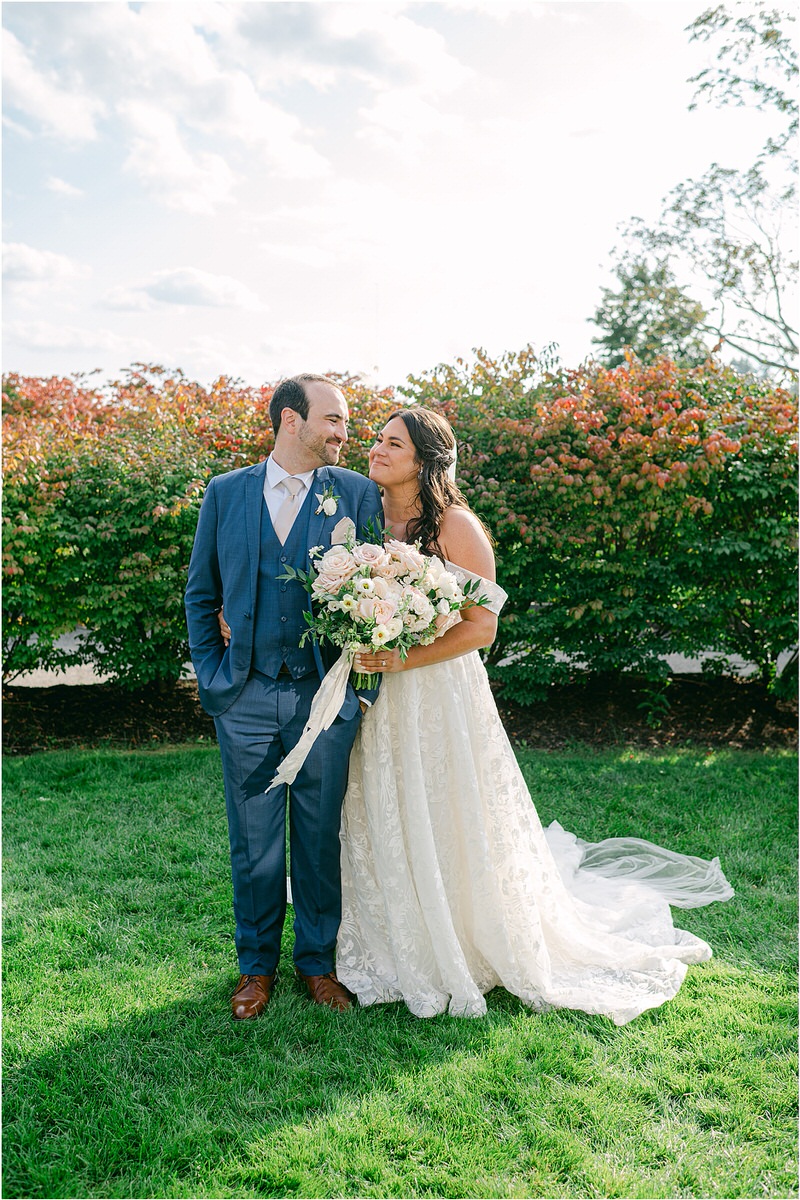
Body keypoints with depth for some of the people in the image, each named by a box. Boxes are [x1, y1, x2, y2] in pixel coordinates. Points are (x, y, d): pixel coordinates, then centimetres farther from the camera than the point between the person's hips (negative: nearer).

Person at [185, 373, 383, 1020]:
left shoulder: (358, 494, 1)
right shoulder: (226, 493, 4)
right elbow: (200, 594, 10)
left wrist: (364, 684, -3)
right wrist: (212, 676, 4)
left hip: (325, 698, 0)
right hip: (245, 700, 1)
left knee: (320, 838, 11)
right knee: (254, 843, 11)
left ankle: (318, 960, 30)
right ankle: (257, 965, 30)